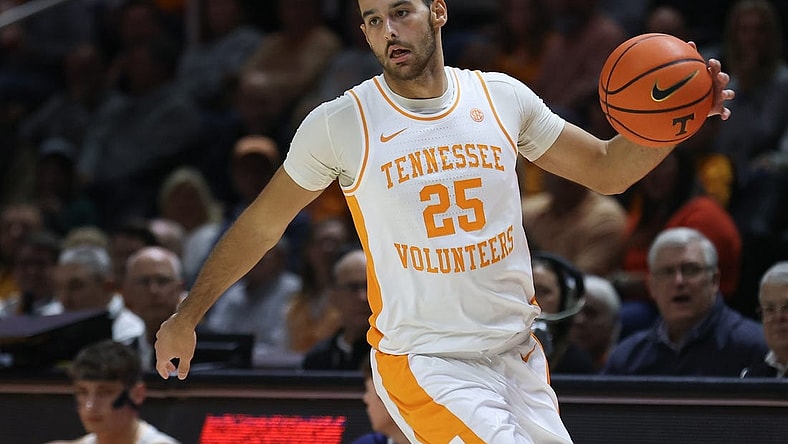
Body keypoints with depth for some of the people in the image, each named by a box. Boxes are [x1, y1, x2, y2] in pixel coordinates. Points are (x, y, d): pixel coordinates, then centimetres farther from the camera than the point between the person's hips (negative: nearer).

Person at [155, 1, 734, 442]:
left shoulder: (502, 98, 3)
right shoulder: (339, 125, -6)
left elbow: (607, 170, 13)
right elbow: (261, 225, 6)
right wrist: (187, 316, 11)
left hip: (517, 354, 5)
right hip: (425, 363, -5)